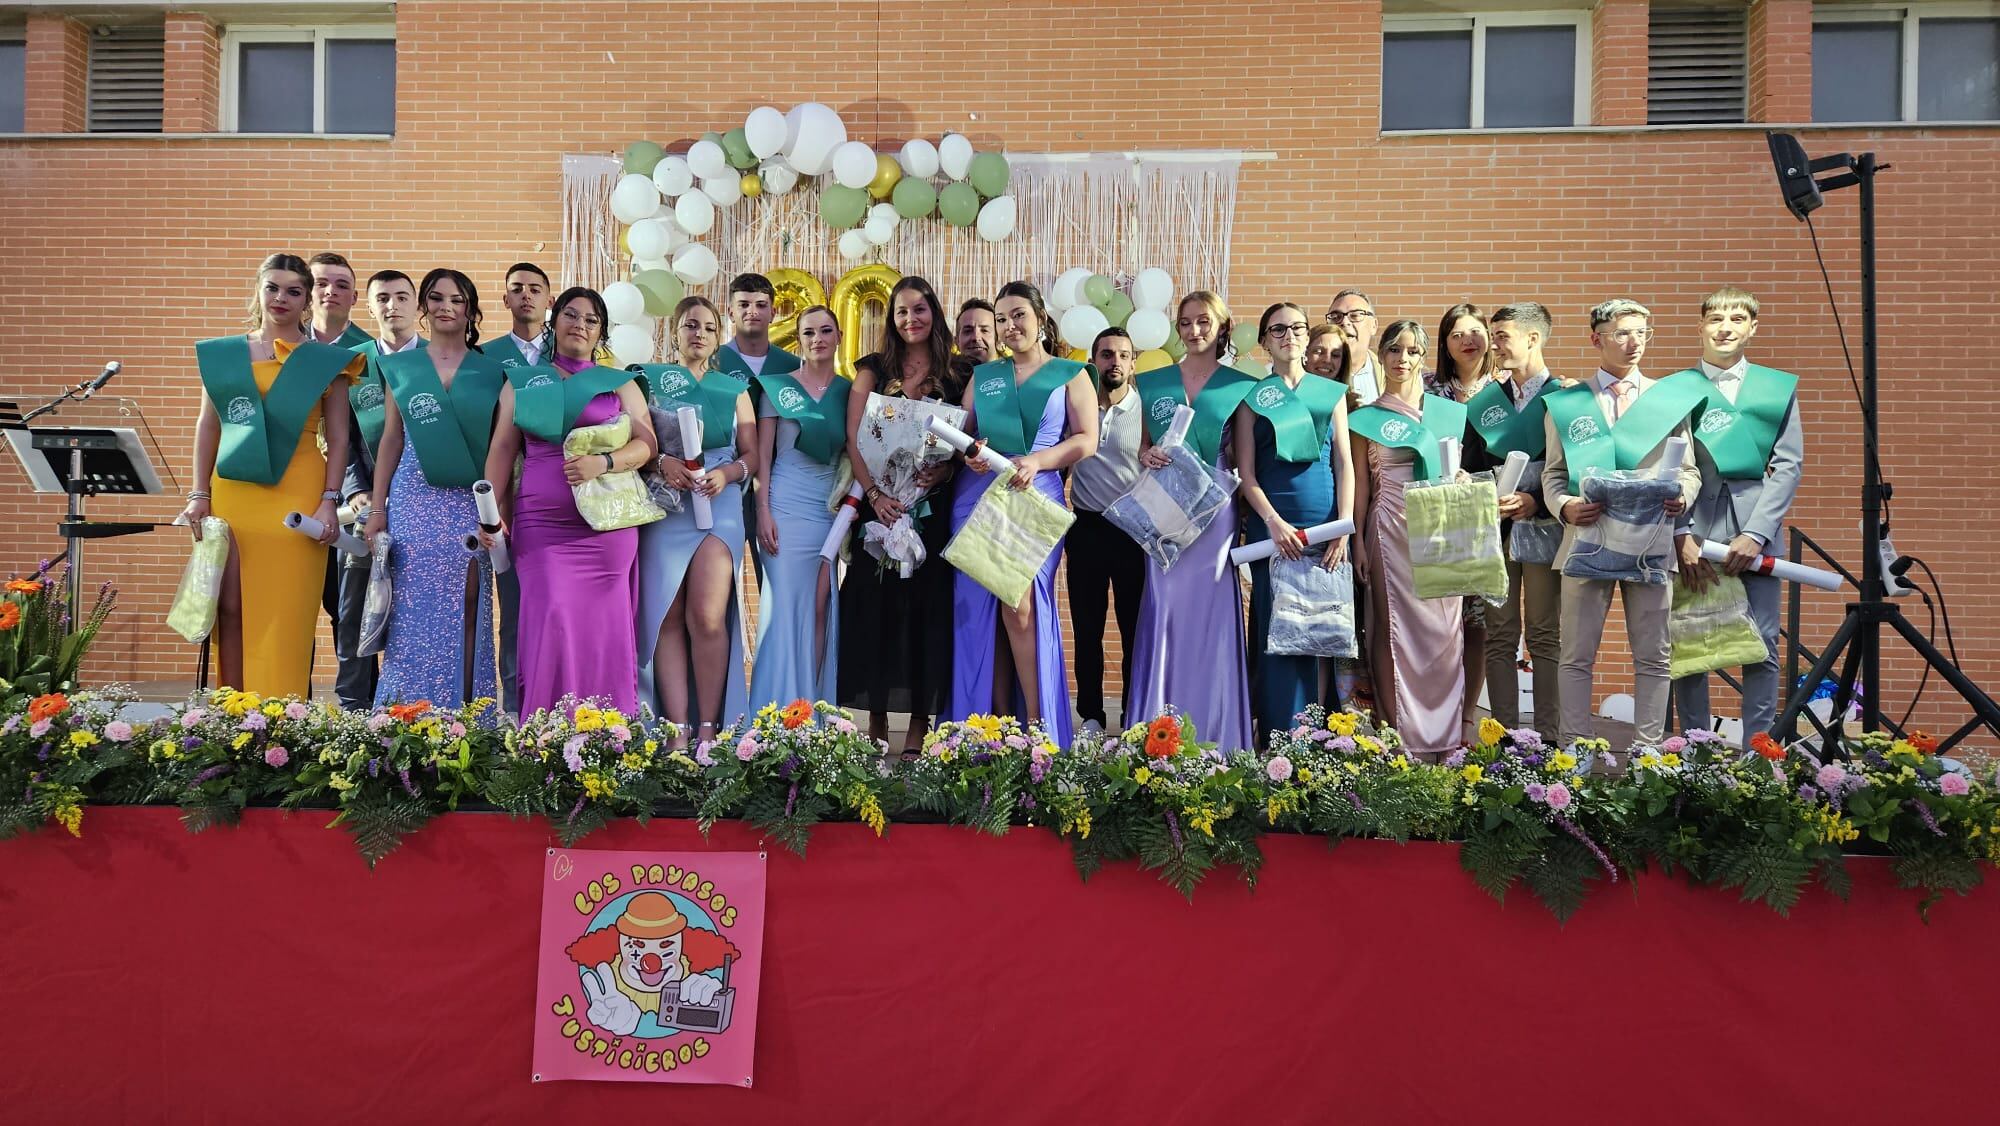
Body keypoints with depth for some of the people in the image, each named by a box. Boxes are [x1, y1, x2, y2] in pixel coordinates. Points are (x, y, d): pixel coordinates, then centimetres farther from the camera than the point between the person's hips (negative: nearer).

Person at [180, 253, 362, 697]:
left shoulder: (326, 360, 5)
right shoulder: (223, 355, 12)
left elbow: (338, 439, 2)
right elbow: (208, 427, 13)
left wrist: (329, 501, -6)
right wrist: (199, 495, 6)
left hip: (295, 496, -3)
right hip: (232, 492, 3)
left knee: (285, 612, -3)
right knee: (230, 607, 1)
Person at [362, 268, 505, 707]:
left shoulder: (491, 371, 8)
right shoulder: (400, 367, 11)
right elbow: (391, 440, 10)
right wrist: (377, 509, 3)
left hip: (470, 506, -1)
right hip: (413, 502, 1)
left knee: (464, 616, 1)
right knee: (412, 616, 0)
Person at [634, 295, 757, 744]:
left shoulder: (734, 388, 16)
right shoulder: (650, 379, 13)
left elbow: (752, 454, 12)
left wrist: (728, 472, -7)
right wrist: (662, 462, -14)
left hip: (719, 505, 0)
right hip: (662, 507, 0)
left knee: (707, 617, -14)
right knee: (667, 619, -5)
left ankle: (707, 728, -6)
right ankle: (677, 731, -3)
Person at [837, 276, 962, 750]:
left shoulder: (954, 377, 9)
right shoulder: (875, 369, 7)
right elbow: (854, 437, -1)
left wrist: (943, 471, -15)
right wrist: (873, 493, -14)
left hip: (931, 506, 0)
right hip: (879, 503, 0)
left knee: (927, 605, -1)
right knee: (875, 602, -1)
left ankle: (919, 721, 5)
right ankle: (877, 718, 8)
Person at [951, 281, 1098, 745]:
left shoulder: (1070, 374, 10)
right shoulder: (983, 376, 20)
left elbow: (1087, 440, 1)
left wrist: (1036, 461, -15)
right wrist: (969, 454, -7)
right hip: (978, 497, 4)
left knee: (1019, 605, -17)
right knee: (981, 610, -1)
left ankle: (1037, 724, -9)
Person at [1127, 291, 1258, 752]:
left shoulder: (1240, 386, 4)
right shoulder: (1153, 382, 11)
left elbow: (1245, 460, 5)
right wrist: (1147, 456, -4)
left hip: (1216, 511, -2)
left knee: (1211, 613, -2)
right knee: (1165, 611, -1)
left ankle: (1213, 738, 7)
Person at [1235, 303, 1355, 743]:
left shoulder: (1332, 392, 13)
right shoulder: (1252, 397, 7)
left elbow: (1344, 464, 8)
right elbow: (1247, 473, 1)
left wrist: (1344, 527, -3)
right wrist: (1274, 521, -13)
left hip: (1327, 527, 2)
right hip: (1272, 525, -2)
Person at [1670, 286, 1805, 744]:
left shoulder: (1779, 388, 12)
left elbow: (1788, 465, 4)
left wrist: (1755, 534, -8)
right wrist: (1683, 536, -10)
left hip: (1754, 529, 1)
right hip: (1691, 529, -1)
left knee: (1761, 649, 0)